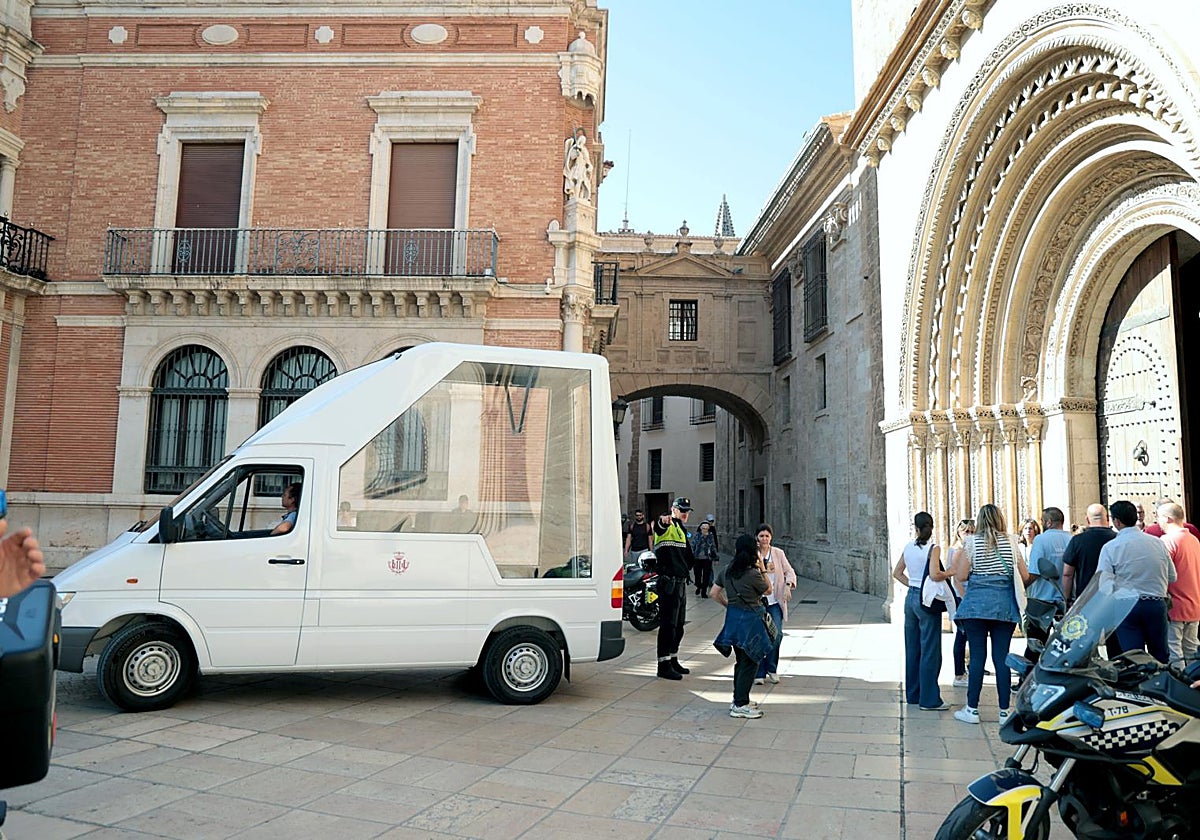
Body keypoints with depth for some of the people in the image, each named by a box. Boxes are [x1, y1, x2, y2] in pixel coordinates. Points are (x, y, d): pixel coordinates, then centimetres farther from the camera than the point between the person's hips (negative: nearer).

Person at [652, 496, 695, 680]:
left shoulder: (682, 529, 20)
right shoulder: (668, 525, -10)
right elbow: (658, 527, -38)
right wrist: (662, 521, -59)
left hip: (681, 581, 10)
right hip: (669, 582, -10)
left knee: (678, 625, 17)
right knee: (668, 624, -8)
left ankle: (673, 661, 29)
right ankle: (664, 665, -3)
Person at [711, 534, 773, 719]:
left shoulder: (726, 571, 1)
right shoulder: (753, 574, -18)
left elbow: (714, 593, 6)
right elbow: (768, 591, -1)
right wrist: (763, 570, 2)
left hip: (733, 617, 7)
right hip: (750, 620, -7)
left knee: (741, 661, 19)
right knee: (750, 663, 1)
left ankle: (738, 700, 27)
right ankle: (740, 705, 2)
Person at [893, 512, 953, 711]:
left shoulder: (908, 547, 7)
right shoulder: (933, 548, -12)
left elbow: (897, 573, 13)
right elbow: (934, 575, -23)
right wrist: (951, 572, -7)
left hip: (911, 598, 7)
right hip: (927, 600, -7)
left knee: (912, 649, 13)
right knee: (930, 651, 0)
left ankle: (913, 694, 22)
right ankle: (929, 699, 3)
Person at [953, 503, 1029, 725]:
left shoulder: (973, 542, -2)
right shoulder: (1011, 543, 5)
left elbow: (960, 576, -5)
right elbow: (1025, 577, 7)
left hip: (977, 604, -2)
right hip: (1005, 604, 2)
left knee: (977, 656, 2)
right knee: (1002, 657, 6)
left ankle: (972, 709, 6)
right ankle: (1004, 711, 11)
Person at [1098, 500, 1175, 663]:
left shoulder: (1110, 547, -9)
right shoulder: (1157, 542, 2)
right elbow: (1172, 577, 10)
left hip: (1127, 606, -3)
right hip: (1157, 604, 4)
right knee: (1160, 656, 14)